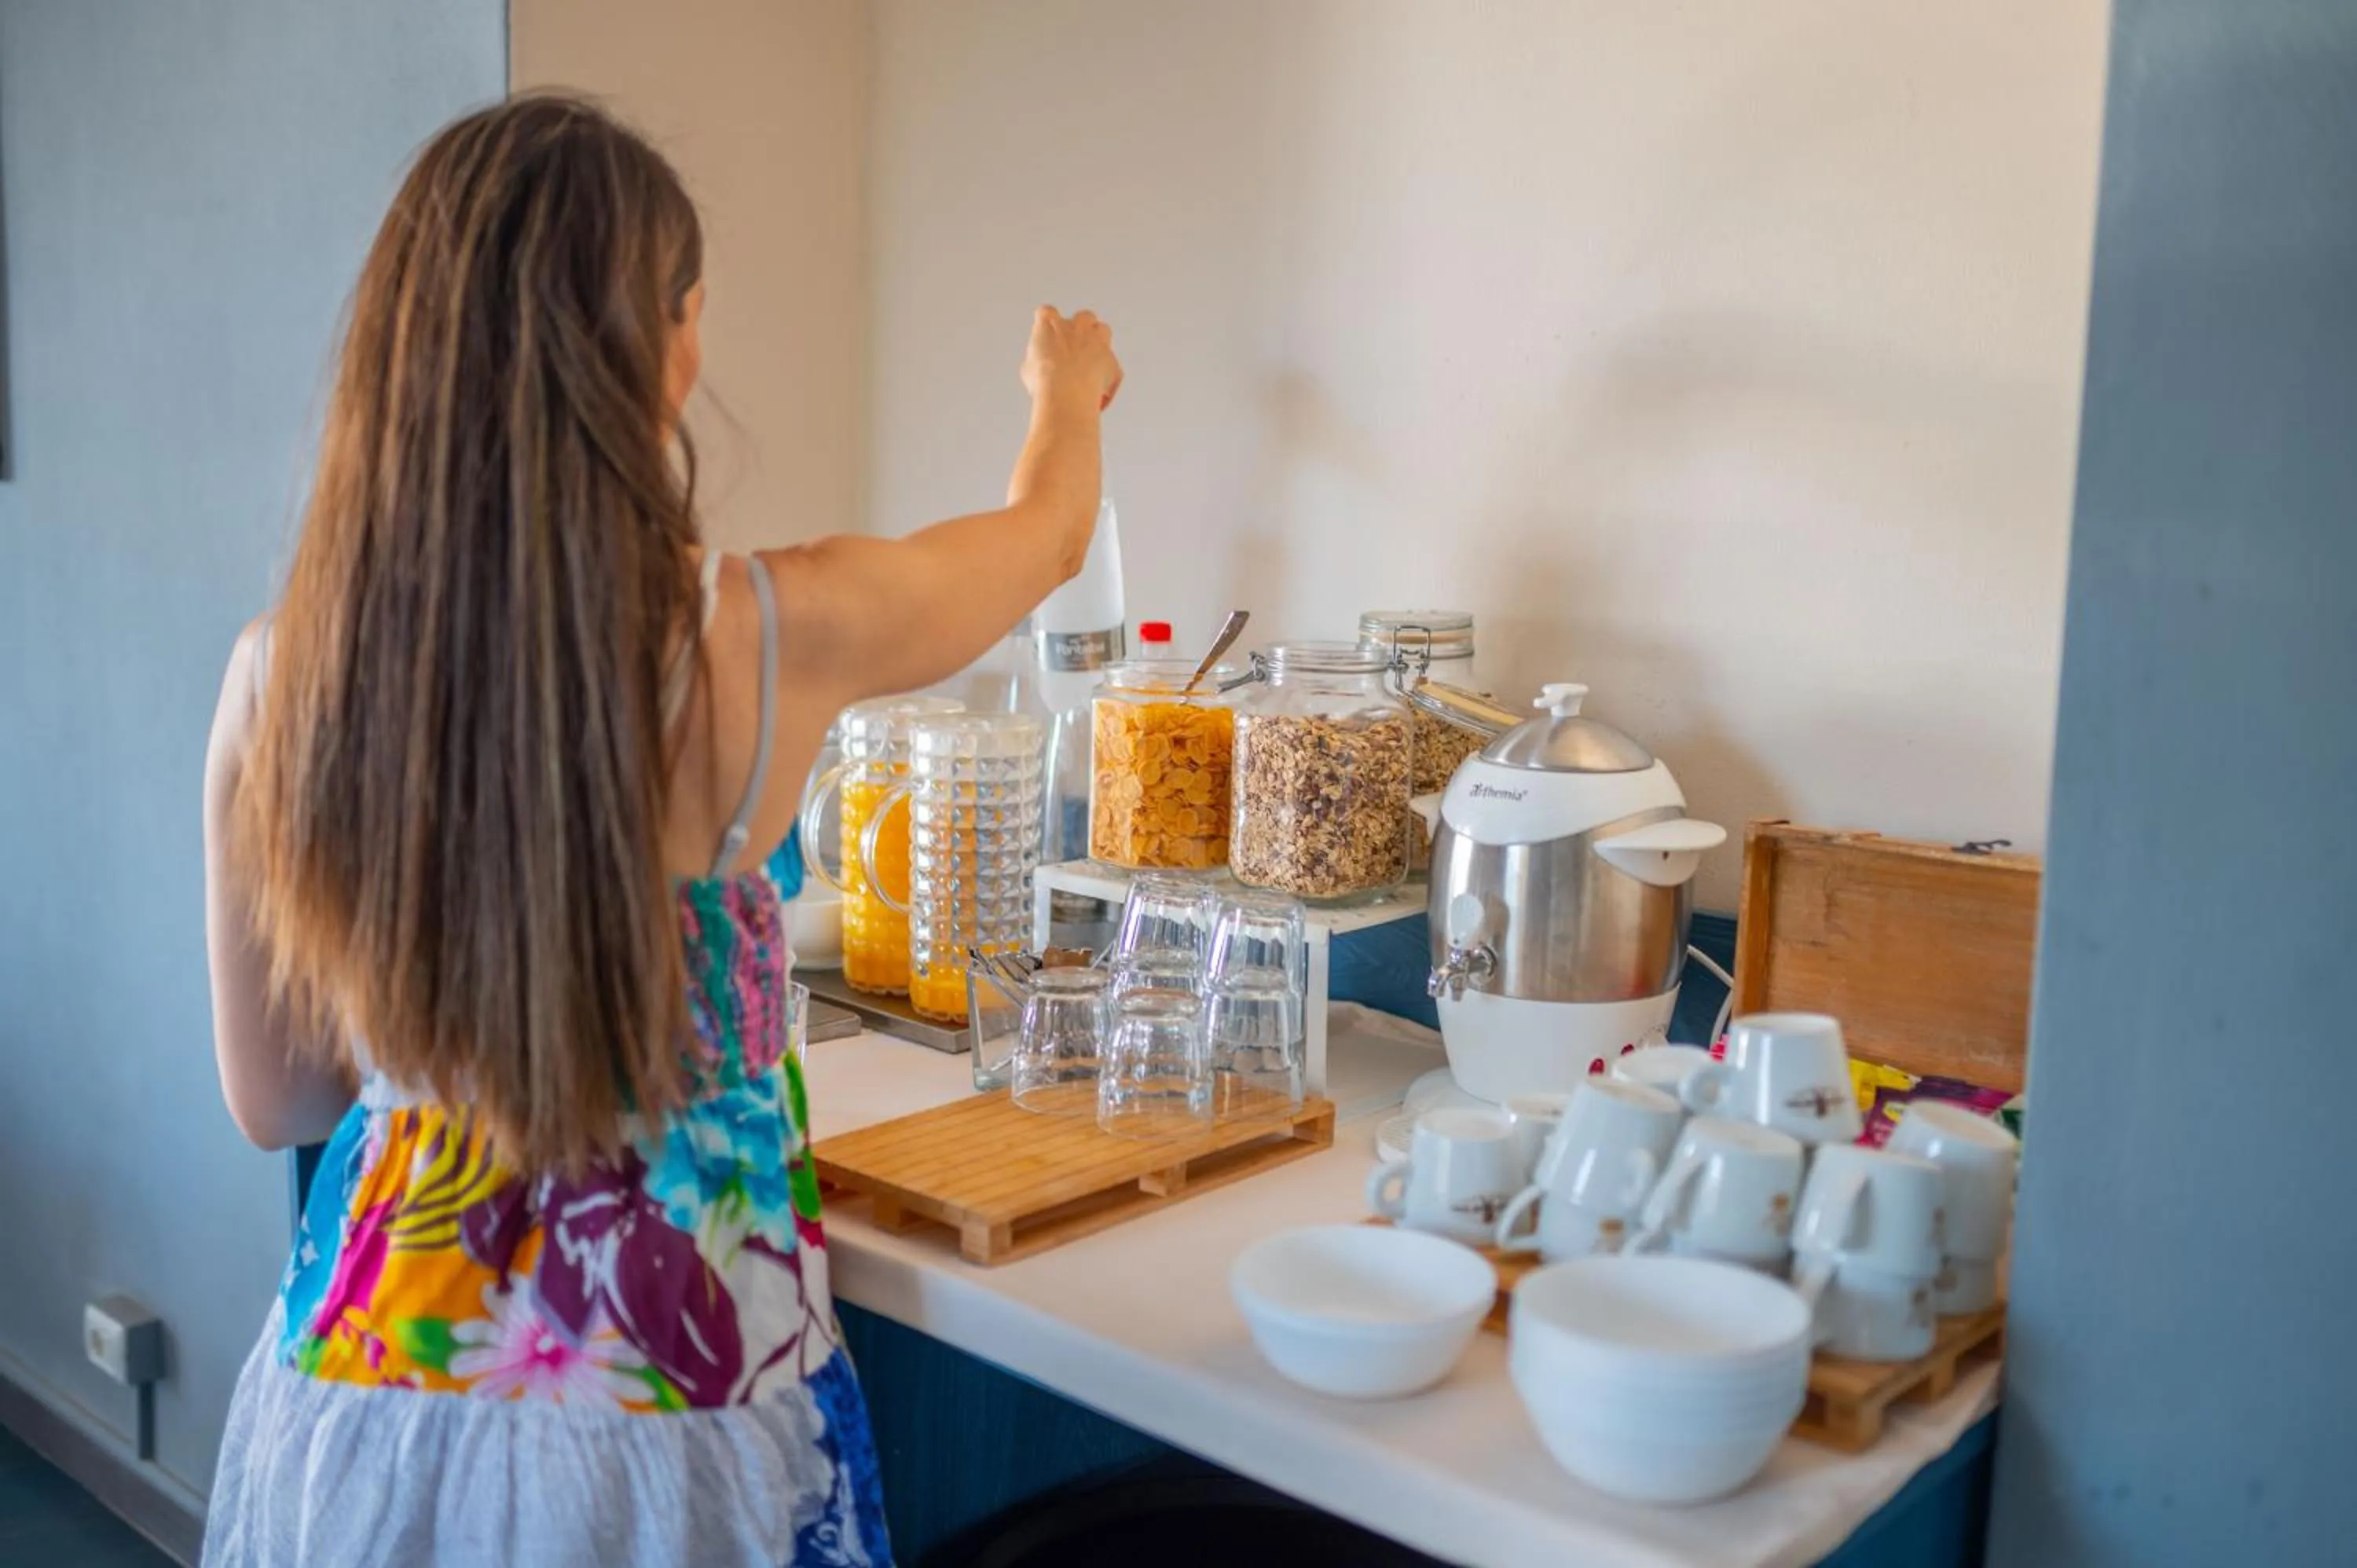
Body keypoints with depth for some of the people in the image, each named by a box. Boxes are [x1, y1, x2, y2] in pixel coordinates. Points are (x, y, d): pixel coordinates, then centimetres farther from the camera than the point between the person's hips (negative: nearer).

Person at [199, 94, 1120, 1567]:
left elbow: (272, 1098, 1)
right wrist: (1068, 395, 25)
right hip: (658, 1416, -2)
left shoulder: (280, 679, -12)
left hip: (364, 1409, 3)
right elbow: (1049, 533, 3)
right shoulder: (766, 636, -20)